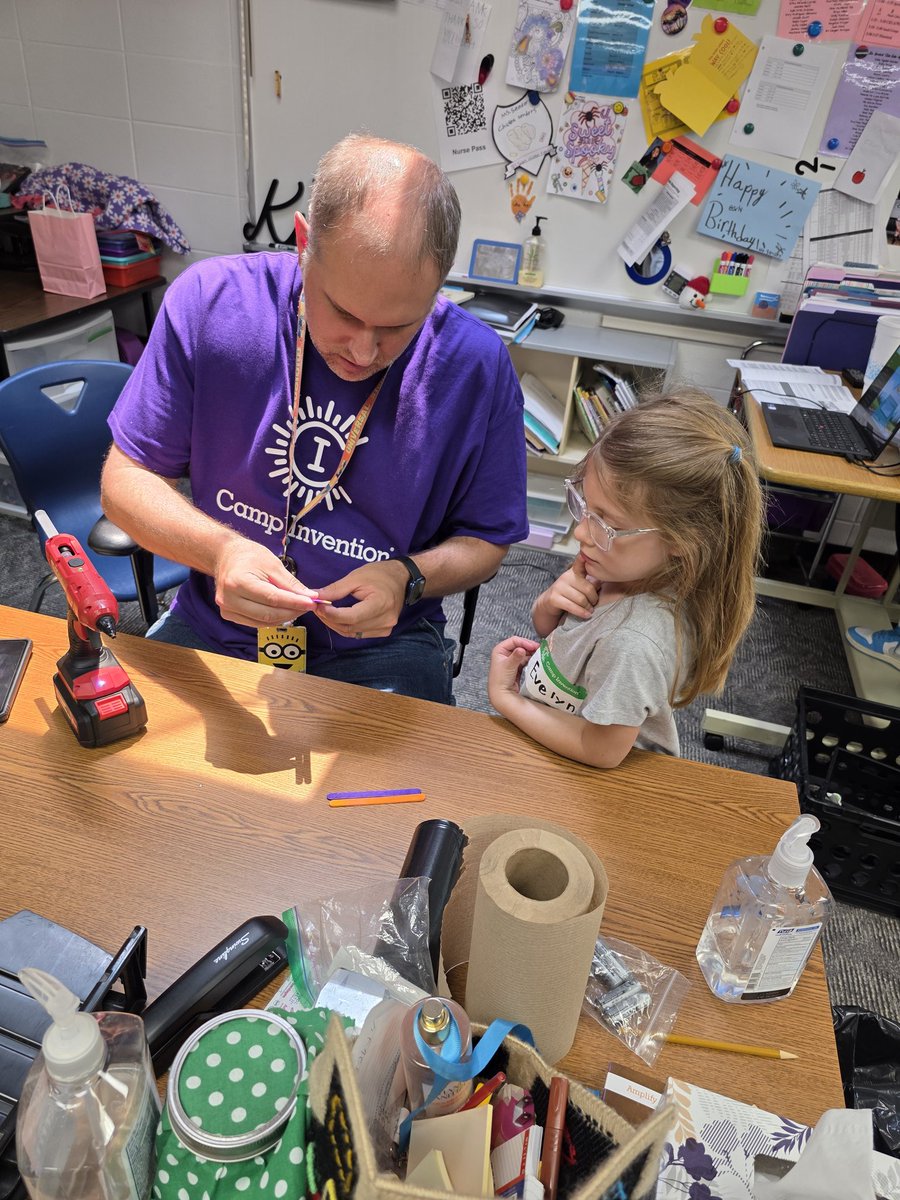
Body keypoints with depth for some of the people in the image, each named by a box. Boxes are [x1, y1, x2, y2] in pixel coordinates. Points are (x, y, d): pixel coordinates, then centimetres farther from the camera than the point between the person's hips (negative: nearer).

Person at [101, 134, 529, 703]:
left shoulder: (478, 367, -15)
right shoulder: (209, 301, -12)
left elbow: (486, 540, -2)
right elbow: (126, 478, -5)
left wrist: (406, 579, -23)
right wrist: (218, 548, -25)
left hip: (380, 642, 2)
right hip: (214, 625, 0)